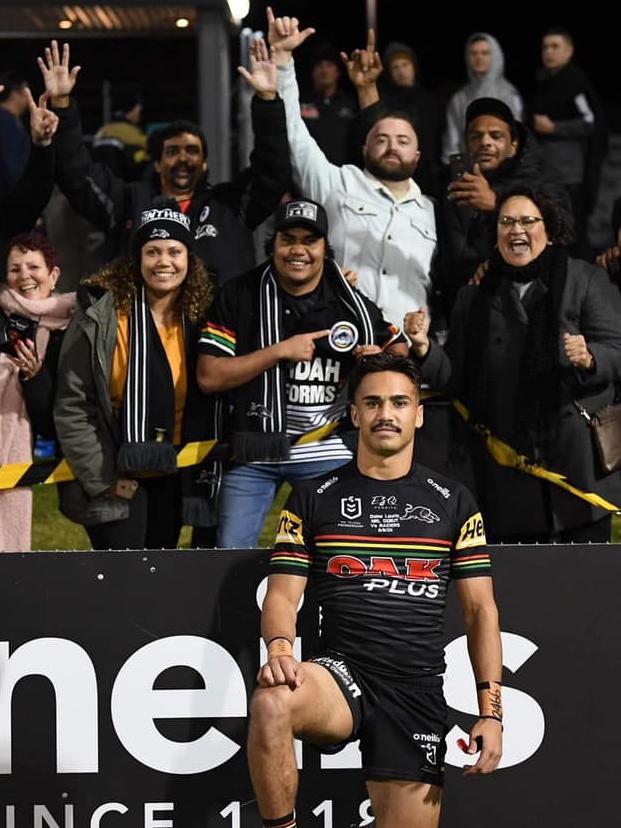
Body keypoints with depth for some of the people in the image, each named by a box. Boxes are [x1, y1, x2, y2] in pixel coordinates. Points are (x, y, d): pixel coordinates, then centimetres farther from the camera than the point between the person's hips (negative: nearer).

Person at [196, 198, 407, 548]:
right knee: (231, 551, -1)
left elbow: (400, 348, 16)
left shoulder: (350, 303, 3)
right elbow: (209, 378, -8)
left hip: (326, 452, 1)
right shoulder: (238, 297, -1)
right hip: (253, 452, -1)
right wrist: (281, 351, -15)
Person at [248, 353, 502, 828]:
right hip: (339, 673, -2)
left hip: (418, 694, 2)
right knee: (271, 703, -35)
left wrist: (490, 712, -1)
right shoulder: (314, 499, 10)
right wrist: (279, 647, -19)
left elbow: (480, 611, 9)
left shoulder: (453, 502, 12)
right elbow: (283, 595, 5)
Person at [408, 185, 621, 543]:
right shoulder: (475, 296, 16)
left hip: (579, 459, -2)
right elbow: (457, 378, 14)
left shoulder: (585, 279, 7)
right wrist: (425, 349, -5)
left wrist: (588, 358, -21)